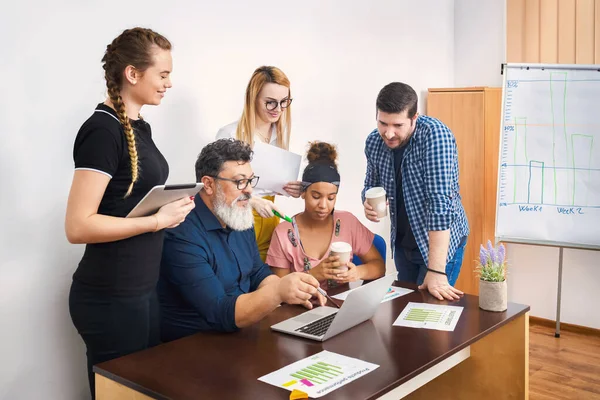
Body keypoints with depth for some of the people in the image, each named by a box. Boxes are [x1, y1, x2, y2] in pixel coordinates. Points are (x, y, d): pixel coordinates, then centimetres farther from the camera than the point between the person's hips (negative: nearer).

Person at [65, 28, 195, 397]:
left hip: (144, 288, 9)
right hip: (111, 297, -9)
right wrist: (158, 221, -21)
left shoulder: (138, 126, 10)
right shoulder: (103, 130, -18)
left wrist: (172, 210, 5)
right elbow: (78, 226, -23)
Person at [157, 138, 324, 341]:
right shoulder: (183, 236, -22)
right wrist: (278, 292, -39)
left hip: (240, 333, 8)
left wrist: (296, 291, -3)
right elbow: (220, 314, -27)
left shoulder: (240, 219, 6)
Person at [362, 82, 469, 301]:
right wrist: (368, 202, -17)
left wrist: (436, 271, -36)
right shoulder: (374, 142, -8)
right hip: (403, 242, 6)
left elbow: (440, 201, -32)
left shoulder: (434, 135, -26)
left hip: (442, 241, -5)